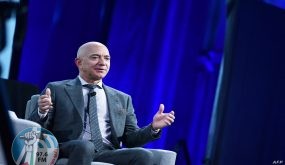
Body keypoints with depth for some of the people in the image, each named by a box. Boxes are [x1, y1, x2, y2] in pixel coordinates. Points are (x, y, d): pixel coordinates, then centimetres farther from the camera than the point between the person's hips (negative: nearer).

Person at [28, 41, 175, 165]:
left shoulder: (122, 99, 24)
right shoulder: (57, 90, 14)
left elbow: (131, 139, 19)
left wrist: (153, 127, 0)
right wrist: (42, 112, -15)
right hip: (69, 152, -3)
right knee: (84, 146, -38)